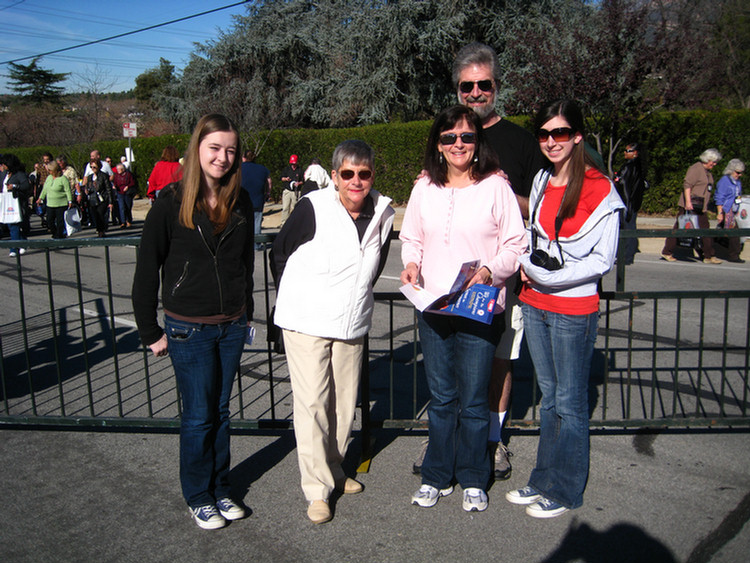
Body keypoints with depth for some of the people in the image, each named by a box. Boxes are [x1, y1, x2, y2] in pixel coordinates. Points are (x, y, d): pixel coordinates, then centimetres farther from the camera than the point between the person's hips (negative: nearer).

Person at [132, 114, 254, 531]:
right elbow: (147, 269, -6)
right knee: (199, 416, 6)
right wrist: (150, 332, -5)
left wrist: (247, 313, 11)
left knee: (221, 411, 15)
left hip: (232, 326, 4)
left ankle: (221, 489, 32)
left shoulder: (241, 202, 2)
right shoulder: (171, 203, -10)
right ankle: (199, 497, 27)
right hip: (189, 329, -3)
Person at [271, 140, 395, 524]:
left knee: (344, 403, 12)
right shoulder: (313, 209, -14)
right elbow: (279, 254, -2)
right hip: (306, 322, -4)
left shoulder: (382, 215, 1)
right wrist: (297, 301, 6)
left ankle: (334, 470, 33)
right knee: (312, 403, -4)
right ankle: (317, 488, 9)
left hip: (352, 325, 5)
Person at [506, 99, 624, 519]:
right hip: (535, 306, 7)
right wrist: (528, 264, 3)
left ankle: (565, 491, 21)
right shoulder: (541, 181, 9)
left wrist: (550, 276, -16)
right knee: (549, 397, 17)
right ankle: (544, 480, 30)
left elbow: (603, 260, -13)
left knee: (570, 403, 5)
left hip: (574, 310, -6)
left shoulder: (599, 189, -12)